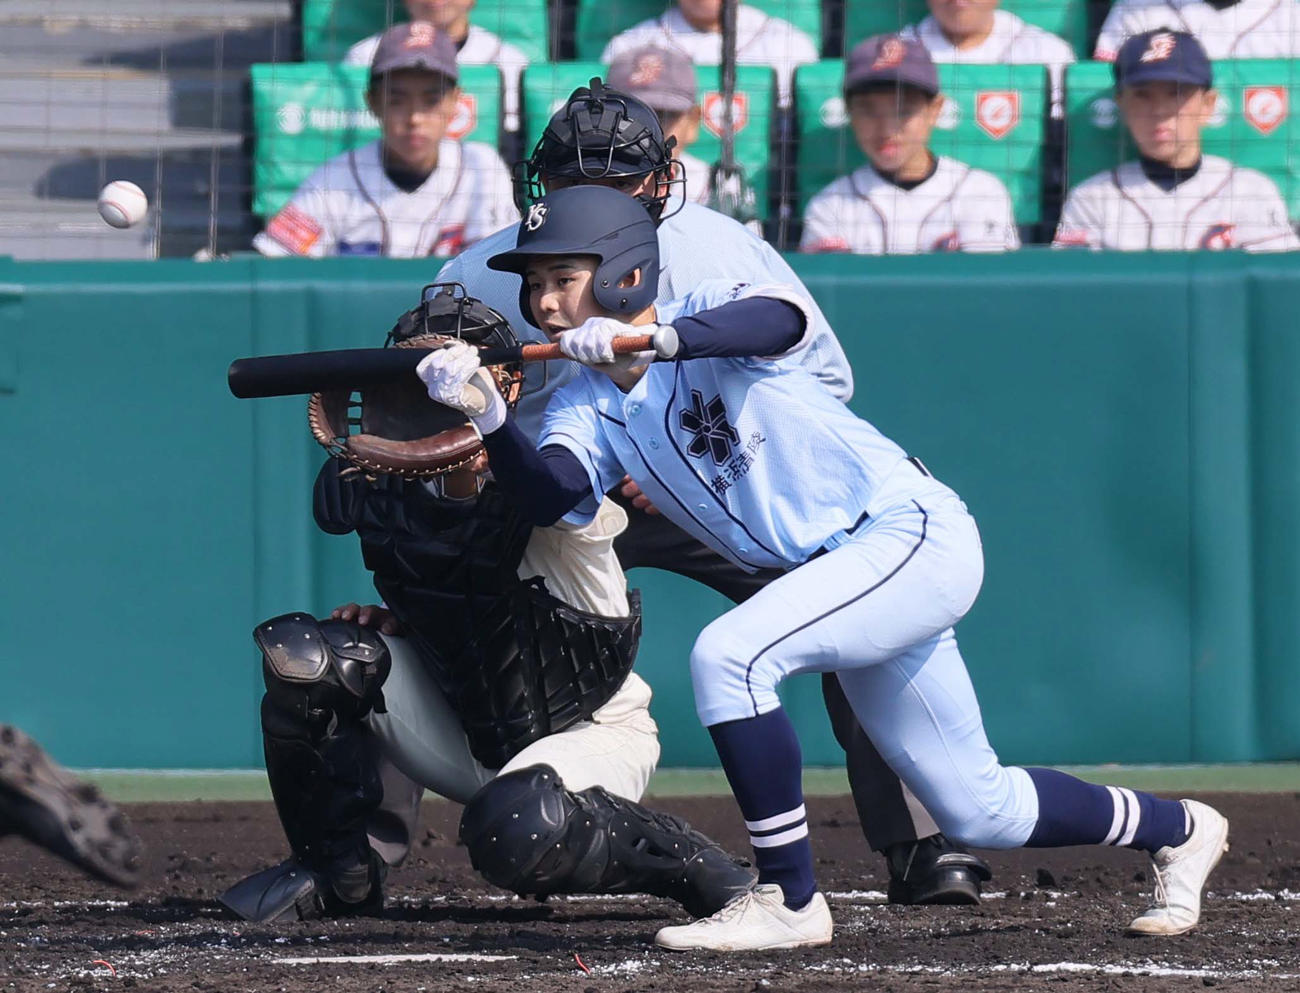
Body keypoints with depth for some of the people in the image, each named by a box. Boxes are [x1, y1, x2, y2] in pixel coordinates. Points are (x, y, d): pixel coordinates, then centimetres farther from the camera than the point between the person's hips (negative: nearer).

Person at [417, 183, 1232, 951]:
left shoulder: (708, 314, -12)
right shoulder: (588, 409, 4)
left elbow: (781, 319, -37)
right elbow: (550, 496, -15)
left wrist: (654, 337, -50)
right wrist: (488, 418, -32)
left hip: (917, 534, -8)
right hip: (840, 573, 8)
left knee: (729, 653, -28)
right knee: (977, 812, 14)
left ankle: (790, 900, -18)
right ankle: (1176, 828, 38)